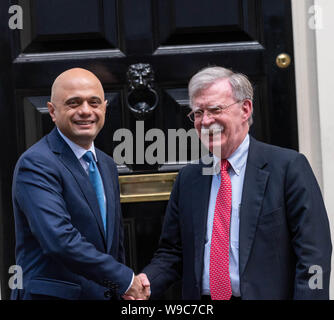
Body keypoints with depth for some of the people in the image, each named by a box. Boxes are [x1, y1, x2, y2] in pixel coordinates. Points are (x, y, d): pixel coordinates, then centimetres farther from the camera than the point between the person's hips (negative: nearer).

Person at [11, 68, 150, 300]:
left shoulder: (107, 165, 14)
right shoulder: (36, 164, -13)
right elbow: (60, 241, -24)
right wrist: (126, 280, -19)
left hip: (105, 293, 7)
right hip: (54, 295, -7)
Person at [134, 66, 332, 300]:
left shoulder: (289, 167, -7)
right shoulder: (188, 178, 8)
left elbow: (314, 254, -12)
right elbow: (171, 254, 10)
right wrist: (144, 284, -8)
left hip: (265, 295, -4)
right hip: (201, 298, 4)